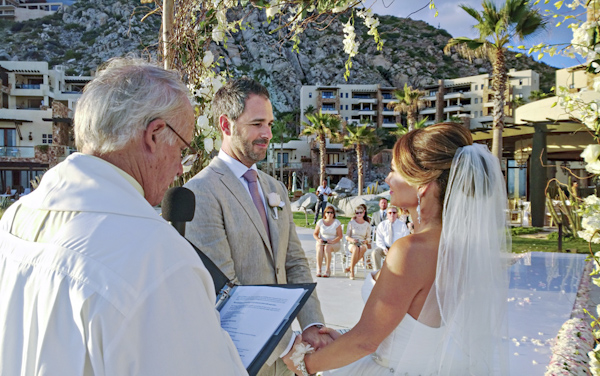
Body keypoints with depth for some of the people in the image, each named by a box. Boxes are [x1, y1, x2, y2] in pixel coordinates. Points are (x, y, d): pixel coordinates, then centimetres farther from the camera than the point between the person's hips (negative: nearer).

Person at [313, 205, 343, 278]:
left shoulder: (336, 222, 0)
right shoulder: (320, 222, 7)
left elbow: (340, 236, -5)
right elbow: (315, 234, 12)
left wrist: (332, 241, -21)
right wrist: (318, 239, -10)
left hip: (334, 243, -2)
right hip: (321, 242, 2)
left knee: (327, 247, -36)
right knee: (319, 248, -34)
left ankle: (327, 270, -34)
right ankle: (318, 270, -35)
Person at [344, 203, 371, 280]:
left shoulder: (367, 224, 9)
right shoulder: (351, 223, 6)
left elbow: (368, 237, 14)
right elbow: (347, 236, 6)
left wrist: (365, 241, -10)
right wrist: (351, 239, -15)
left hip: (362, 243, 1)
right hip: (352, 243, -1)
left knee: (362, 248, -38)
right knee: (356, 249, -39)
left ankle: (350, 267, -28)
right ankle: (352, 271, -33)